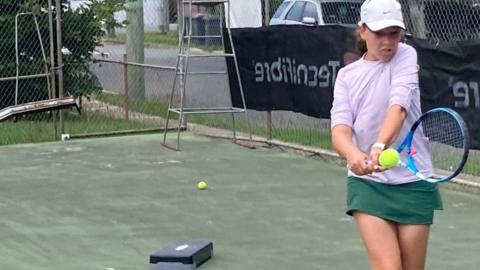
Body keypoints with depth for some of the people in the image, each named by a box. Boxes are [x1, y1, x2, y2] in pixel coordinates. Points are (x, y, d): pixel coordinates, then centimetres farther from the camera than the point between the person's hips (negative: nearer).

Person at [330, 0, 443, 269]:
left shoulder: (406, 55, -3)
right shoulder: (347, 75, 4)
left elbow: (398, 105, -21)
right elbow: (340, 129, -11)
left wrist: (380, 147, -41)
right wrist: (353, 154, -35)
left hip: (414, 181, -1)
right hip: (367, 183, 1)